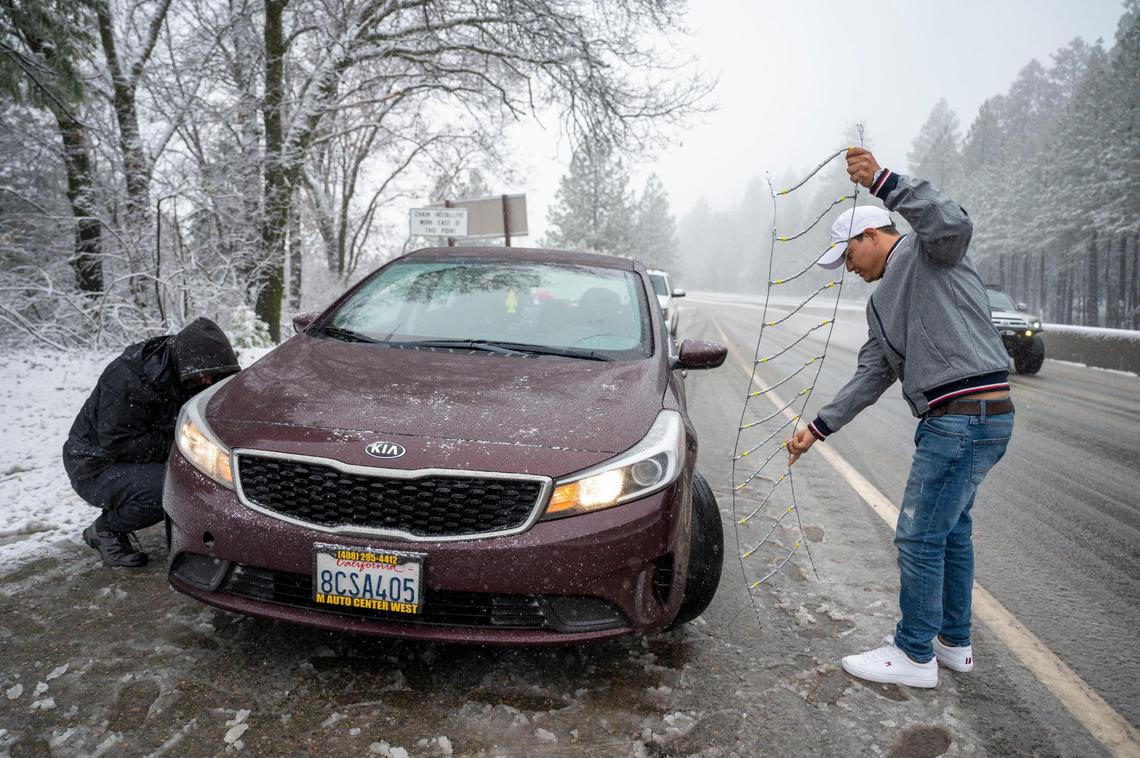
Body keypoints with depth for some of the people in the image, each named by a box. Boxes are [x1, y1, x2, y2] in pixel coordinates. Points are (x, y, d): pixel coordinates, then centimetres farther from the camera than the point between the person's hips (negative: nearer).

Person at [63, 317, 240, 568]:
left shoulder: (181, 375, -4)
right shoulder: (129, 378, -28)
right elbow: (117, 443, -27)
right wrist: (176, 445, -25)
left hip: (133, 460, 8)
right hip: (95, 466, -8)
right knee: (165, 486, -33)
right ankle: (105, 531, -4)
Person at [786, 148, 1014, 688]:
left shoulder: (928, 251, -2)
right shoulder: (882, 302, 21)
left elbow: (953, 224, -28)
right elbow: (871, 377, 16)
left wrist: (883, 181, -28)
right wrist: (818, 428, 10)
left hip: (965, 416, -10)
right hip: (972, 420, 10)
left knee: (920, 536, -4)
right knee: (951, 527, 19)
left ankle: (915, 656, 11)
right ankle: (954, 643, 34)